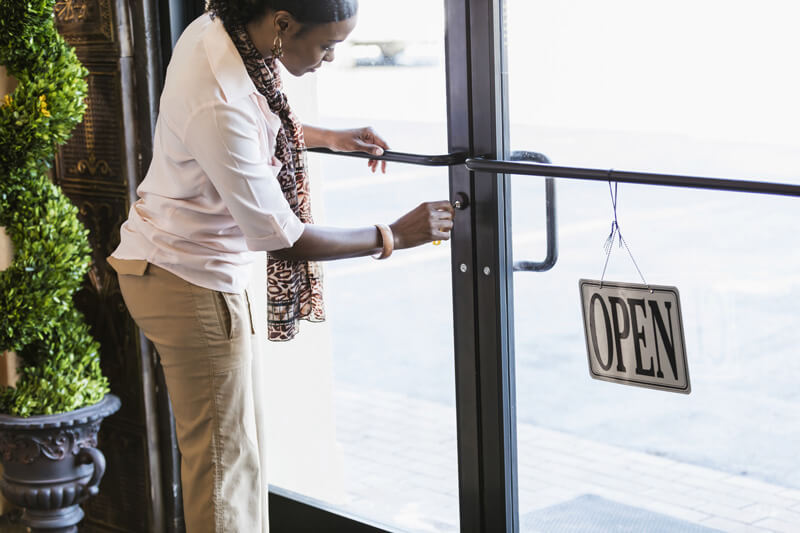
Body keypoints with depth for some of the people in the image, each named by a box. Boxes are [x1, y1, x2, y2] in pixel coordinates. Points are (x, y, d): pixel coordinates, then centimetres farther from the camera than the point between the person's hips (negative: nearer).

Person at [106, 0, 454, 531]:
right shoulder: (220, 106, -32)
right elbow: (282, 239, -25)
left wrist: (331, 138, 15)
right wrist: (393, 236, -17)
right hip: (190, 278, -9)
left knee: (241, 442, 16)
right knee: (223, 455, 1)